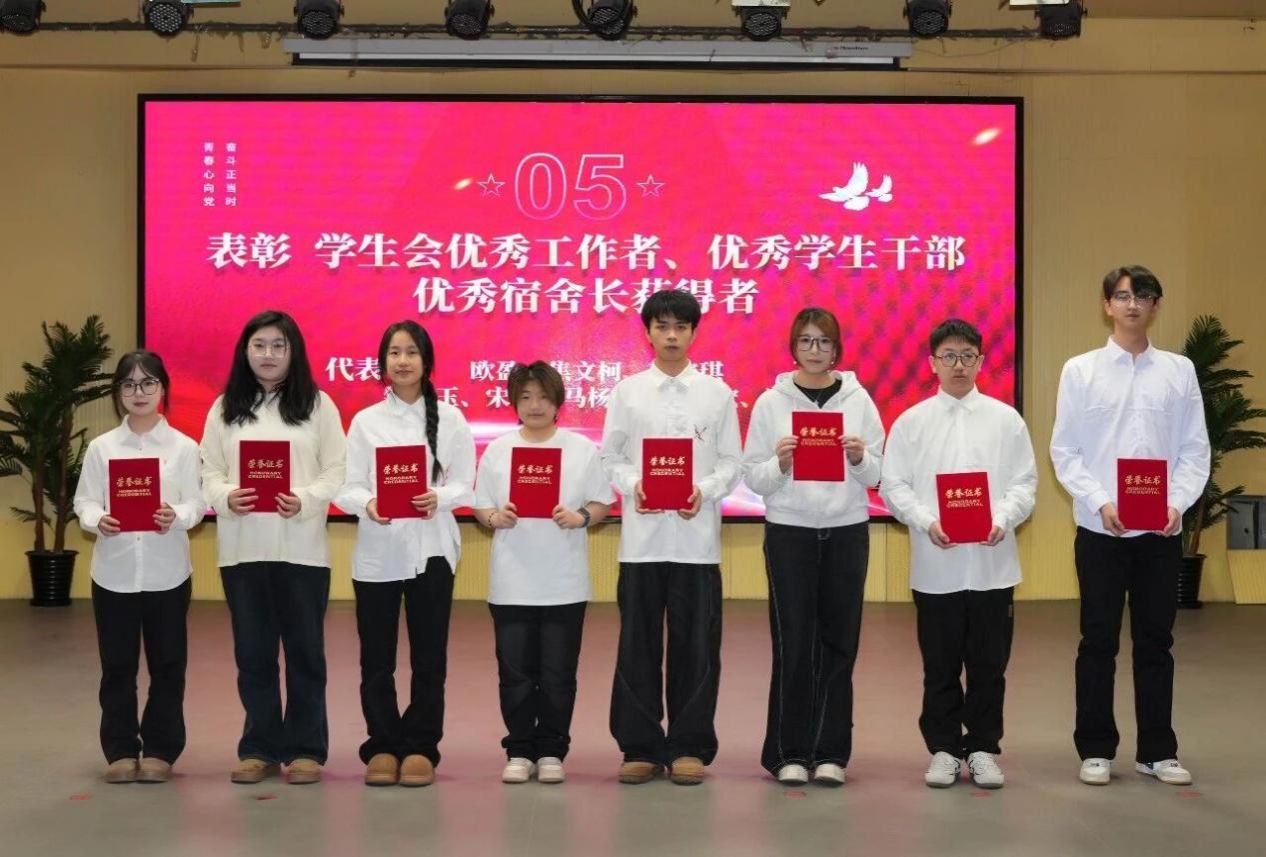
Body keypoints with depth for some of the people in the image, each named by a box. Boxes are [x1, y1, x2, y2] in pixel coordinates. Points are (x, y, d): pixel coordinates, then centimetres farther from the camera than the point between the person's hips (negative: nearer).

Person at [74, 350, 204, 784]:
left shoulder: (184, 447, 1)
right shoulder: (101, 447, 4)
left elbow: (196, 503, -3)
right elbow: (84, 501, 2)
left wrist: (176, 516, -25)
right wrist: (97, 520, -19)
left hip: (167, 571, -1)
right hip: (114, 570, 1)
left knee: (167, 664, 5)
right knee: (117, 666, 6)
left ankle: (160, 750, 16)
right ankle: (121, 750, 17)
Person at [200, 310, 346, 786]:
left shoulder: (317, 405, 3)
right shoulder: (225, 408, 9)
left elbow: (336, 471, -2)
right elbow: (208, 471, 6)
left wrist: (305, 501, -19)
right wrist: (225, 497, -15)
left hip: (302, 548, -2)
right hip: (241, 548, 2)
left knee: (304, 649, 4)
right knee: (252, 651, 8)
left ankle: (305, 748, 13)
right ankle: (259, 748, 17)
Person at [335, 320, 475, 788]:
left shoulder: (450, 418, 5)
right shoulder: (365, 420, 6)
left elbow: (465, 484, 1)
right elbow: (348, 486, 1)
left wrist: (439, 498, -20)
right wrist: (367, 503, -21)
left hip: (430, 548, 0)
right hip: (377, 551, 1)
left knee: (428, 655, 3)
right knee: (376, 657, 4)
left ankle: (420, 746, 13)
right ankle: (383, 746, 15)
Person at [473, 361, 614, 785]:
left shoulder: (582, 449, 2)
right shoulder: (498, 450, 5)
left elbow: (602, 504, 3)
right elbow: (480, 507, 6)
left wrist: (579, 518, -16)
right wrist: (495, 518, -15)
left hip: (564, 584, -1)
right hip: (511, 583, 1)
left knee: (557, 673, 4)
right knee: (515, 671, 4)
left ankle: (551, 751, 17)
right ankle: (519, 751, 17)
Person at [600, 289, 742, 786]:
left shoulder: (717, 393, 6)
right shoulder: (627, 392, 7)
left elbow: (732, 462, 5)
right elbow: (609, 458, 6)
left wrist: (705, 490, -13)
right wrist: (633, 485, -12)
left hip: (697, 535, 0)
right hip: (642, 535, 0)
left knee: (696, 645, 2)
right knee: (638, 644, 4)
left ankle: (689, 746, 12)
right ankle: (640, 746, 13)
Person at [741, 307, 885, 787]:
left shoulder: (858, 400, 5)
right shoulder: (771, 402, 1)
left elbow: (877, 476, 5)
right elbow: (751, 477, 0)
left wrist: (860, 459, -15)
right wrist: (779, 464, -19)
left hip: (847, 531, 2)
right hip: (789, 531, -1)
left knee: (839, 642, 5)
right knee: (793, 643, 0)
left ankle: (831, 751, 14)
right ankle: (788, 752, 9)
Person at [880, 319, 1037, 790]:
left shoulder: (1006, 419, 5)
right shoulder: (911, 421, 3)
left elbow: (1024, 483, 3)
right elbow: (894, 485, 0)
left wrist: (1003, 520, -15)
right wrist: (927, 522, -15)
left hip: (991, 561, 1)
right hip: (934, 563, 0)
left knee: (988, 662, 6)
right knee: (940, 665, 7)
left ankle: (983, 749, 18)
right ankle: (943, 749, 18)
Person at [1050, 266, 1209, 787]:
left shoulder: (1180, 370, 6)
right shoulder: (1080, 370, 2)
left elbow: (1195, 449, 4)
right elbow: (1064, 451, -1)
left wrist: (1178, 502, -11)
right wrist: (1100, 502, -13)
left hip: (1161, 529, 1)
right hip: (1099, 528, -1)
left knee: (1156, 641, 8)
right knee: (1099, 642, 6)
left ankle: (1157, 750, 18)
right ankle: (1095, 749, 15)